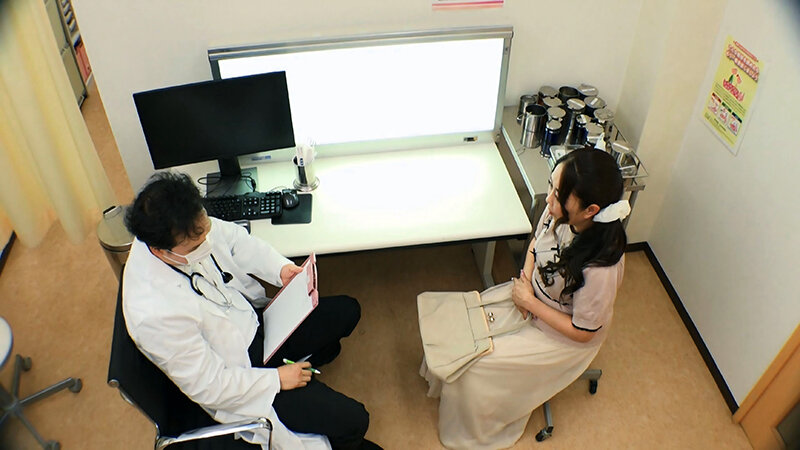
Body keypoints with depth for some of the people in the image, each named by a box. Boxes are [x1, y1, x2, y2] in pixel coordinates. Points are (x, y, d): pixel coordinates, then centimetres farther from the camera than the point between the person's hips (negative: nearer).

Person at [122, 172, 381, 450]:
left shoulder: (191, 229, -19)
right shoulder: (155, 314, -37)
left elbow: (235, 239, 3)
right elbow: (207, 387, -25)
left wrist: (280, 268, -12)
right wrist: (276, 379, -17)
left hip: (252, 319, 7)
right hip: (236, 380, -7)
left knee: (347, 311, 13)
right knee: (352, 420, -11)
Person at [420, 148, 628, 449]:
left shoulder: (600, 268, -40)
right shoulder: (559, 213, -23)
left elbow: (582, 332, -24)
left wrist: (530, 302, -19)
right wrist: (525, 280, -13)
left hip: (563, 337, -6)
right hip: (532, 296, 6)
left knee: (472, 362, -8)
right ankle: (451, 386, 33)